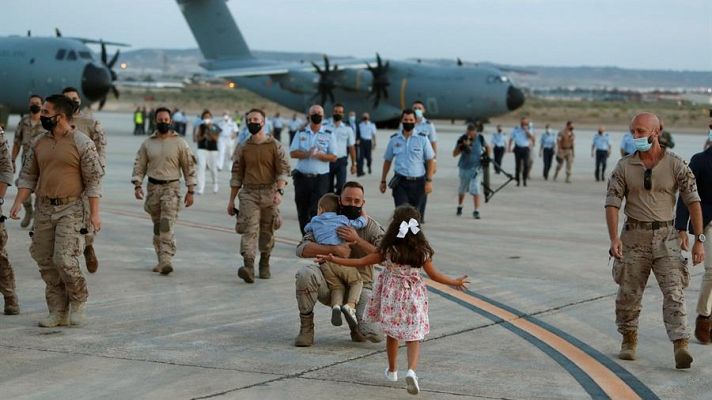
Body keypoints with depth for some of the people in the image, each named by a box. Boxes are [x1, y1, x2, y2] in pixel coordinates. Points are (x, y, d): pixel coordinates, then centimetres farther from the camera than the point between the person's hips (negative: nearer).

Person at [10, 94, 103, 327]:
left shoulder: (82, 144, -6)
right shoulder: (39, 144, 10)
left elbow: (94, 180, -7)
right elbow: (28, 175, 13)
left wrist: (94, 213, -11)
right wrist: (18, 202, 0)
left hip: (70, 209, -6)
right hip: (43, 209, 6)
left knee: (64, 259, -14)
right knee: (45, 262, 4)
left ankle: (78, 302, 10)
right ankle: (58, 312, 12)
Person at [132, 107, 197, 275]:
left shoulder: (180, 143, 0)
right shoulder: (147, 143, 7)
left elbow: (189, 167, 1)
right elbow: (139, 166, 9)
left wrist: (190, 191, -2)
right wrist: (137, 185, -4)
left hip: (171, 187, -4)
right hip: (153, 187, 4)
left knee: (167, 225, -17)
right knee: (157, 227, 10)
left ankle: (167, 260, -22)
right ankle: (162, 260, 18)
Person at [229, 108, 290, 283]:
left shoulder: (275, 146, 3)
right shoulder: (242, 148, 9)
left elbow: (283, 170, -3)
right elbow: (236, 175, 13)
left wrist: (279, 191, -19)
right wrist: (231, 200, 12)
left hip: (270, 193, 0)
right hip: (248, 193, 0)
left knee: (267, 232, 8)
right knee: (250, 229, -15)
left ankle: (265, 265, 24)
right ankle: (248, 266, -27)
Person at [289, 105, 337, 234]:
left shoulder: (329, 134, 4)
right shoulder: (301, 133, 9)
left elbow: (333, 157, -1)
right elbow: (293, 153, 0)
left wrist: (319, 155, -18)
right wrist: (307, 154, -17)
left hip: (321, 178, -2)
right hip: (302, 176, 2)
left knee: (316, 211, -12)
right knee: (302, 211, 8)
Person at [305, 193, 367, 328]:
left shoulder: (315, 221, 23)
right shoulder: (342, 219, 17)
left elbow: (306, 229, 43)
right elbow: (361, 223, 19)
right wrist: (363, 216, 39)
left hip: (323, 261, 2)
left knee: (336, 286, 6)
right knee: (357, 281, 9)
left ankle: (336, 305, -27)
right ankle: (350, 305, -17)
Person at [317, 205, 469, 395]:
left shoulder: (388, 250, -8)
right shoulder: (422, 251, -8)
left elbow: (361, 262, -5)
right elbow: (434, 275, -1)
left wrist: (333, 259, 3)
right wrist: (456, 282, 13)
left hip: (391, 296, 1)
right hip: (413, 298, -1)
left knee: (392, 333, 20)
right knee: (414, 336, 0)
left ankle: (392, 370, 33)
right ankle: (411, 370, -23)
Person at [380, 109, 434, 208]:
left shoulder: (422, 139, 0)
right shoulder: (394, 139, 5)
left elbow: (430, 160, 1)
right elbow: (388, 161, 14)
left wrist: (429, 181, -7)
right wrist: (383, 181, 14)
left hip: (417, 182, 0)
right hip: (400, 182, 0)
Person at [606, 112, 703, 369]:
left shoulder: (675, 165, -2)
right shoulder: (624, 167, 2)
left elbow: (693, 201, -2)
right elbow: (612, 203, -1)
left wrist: (699, 240, -8)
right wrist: (614, 238, -14)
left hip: (665, 236, -2)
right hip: (634, 237, 2)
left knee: (674, 292, -12)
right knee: (629, 293, 8)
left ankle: (681, 347, -21)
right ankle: (629, 341, 28)